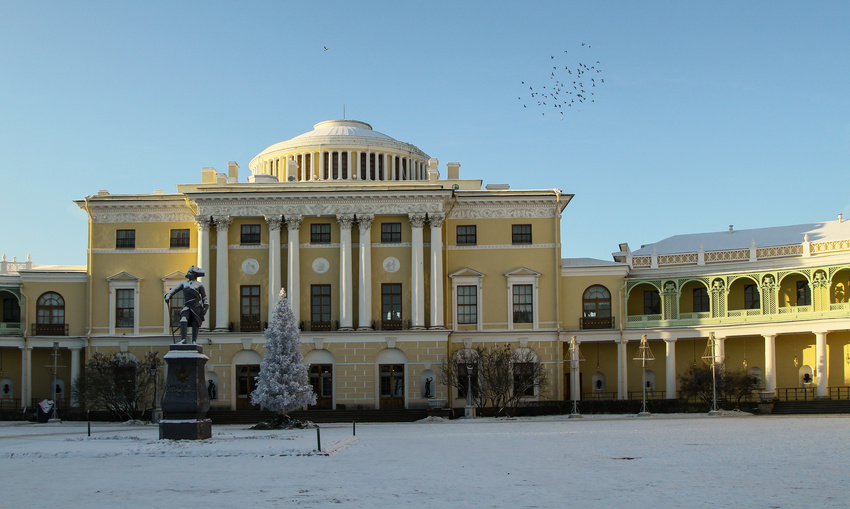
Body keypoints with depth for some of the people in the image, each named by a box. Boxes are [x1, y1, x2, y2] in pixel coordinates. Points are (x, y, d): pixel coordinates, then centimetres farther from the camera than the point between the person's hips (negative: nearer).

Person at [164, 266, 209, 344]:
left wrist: (205, 307, -2)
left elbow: (204, 297, 11)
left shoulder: (199, 285, 14)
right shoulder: (184, 283, 22)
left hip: (196, 307, -2)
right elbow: (174, 289, 13)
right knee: (183, 320, -20)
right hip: (187, 306, 2)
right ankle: (183, 340, -24)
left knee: (195, 324, -6)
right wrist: (168, 295, -6)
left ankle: (194, 341, -2)